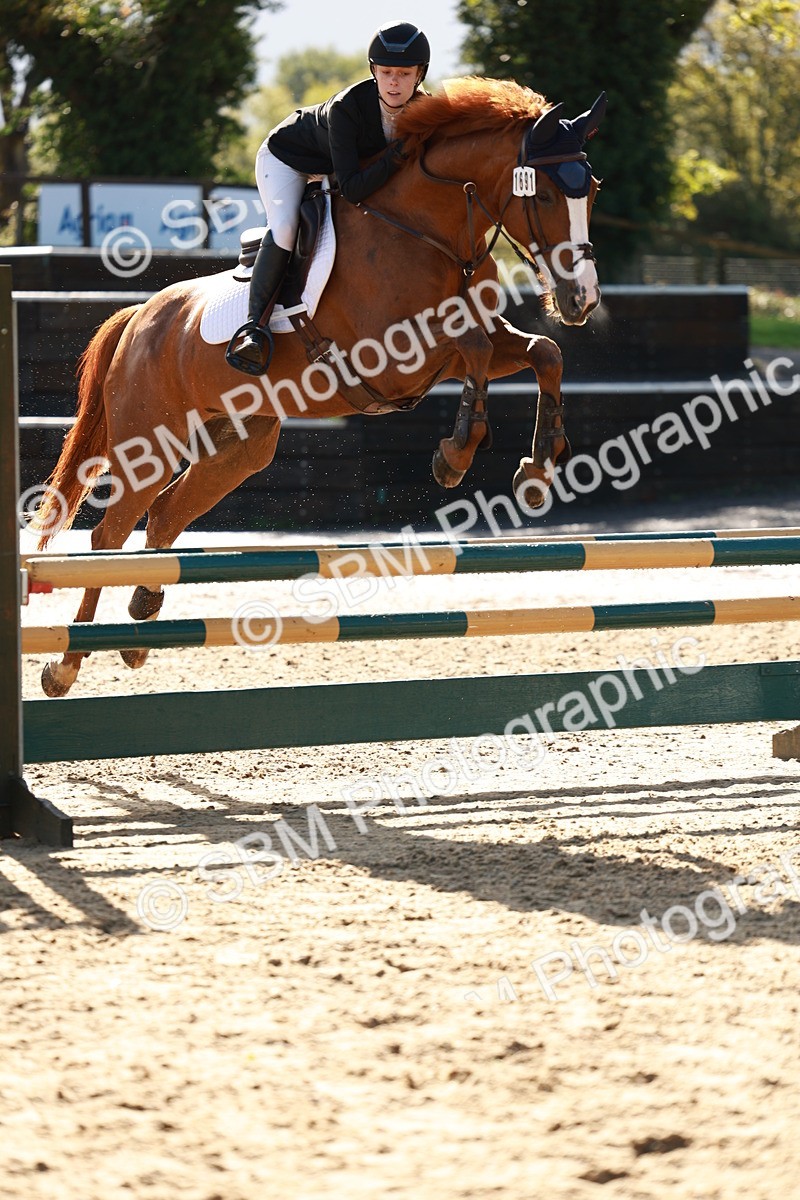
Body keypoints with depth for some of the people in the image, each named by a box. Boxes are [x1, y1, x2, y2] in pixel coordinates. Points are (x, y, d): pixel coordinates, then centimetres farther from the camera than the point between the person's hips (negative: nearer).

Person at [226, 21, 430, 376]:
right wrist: (396, 158, -52)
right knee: (284, 227, -29)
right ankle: (255, 325, -22)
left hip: (332, 170, 7)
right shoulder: (347, 107, -40)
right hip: (286, 159, -7)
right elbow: (352, 190, -43)